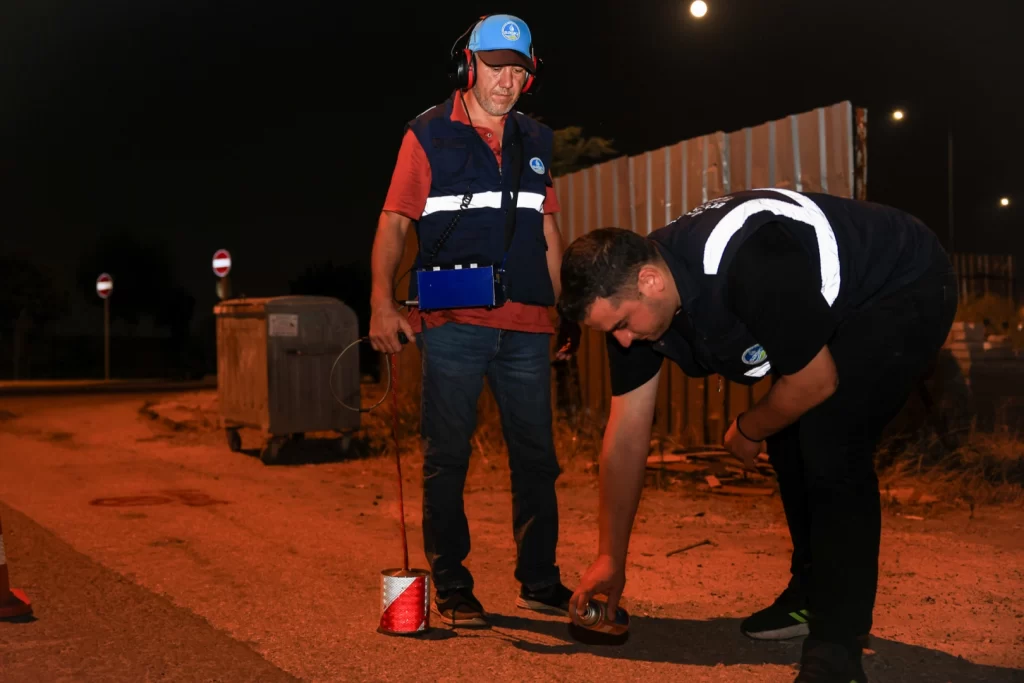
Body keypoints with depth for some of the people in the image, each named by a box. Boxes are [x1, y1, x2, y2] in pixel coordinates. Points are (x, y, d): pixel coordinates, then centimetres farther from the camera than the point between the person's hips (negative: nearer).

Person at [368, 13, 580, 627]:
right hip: (453, 323, -4)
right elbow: (395, 222, -2)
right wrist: (383, 302, -15)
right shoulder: (430, 134, 4)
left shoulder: (536, 140, 16)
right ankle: (451, 585, 12)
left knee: (536, 455, 7)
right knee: (447, 456, 1)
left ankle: (539, 580, 19)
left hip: (527, 325, 4)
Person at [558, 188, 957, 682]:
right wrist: (611, 559, -2)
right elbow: (625, 439, -7)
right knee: (789, 441, 8)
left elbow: (816, 381, -26)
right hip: (841, 306, 8)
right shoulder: (628, 296, -12)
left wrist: (747, 432, -7)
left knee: (831, 442, -21)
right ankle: (811, 594, 27)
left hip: (907, 290, -8)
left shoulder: (744, 266, -39)